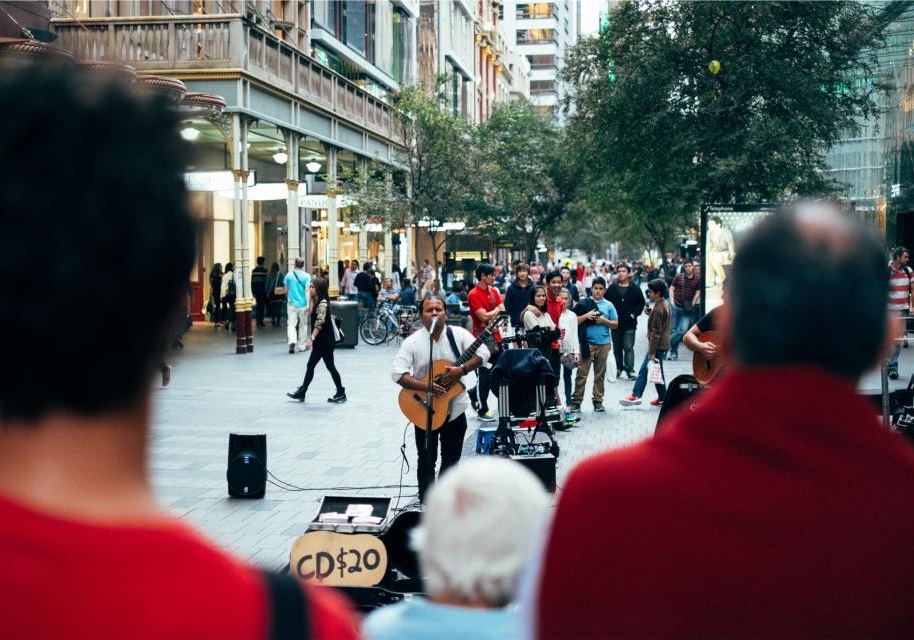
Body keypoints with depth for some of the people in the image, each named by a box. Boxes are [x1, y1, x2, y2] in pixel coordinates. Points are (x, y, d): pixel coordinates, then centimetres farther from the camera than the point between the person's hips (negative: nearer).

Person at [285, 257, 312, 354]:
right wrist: (308, 304, -16)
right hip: (302, 304, -1)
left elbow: (286, 290, 9)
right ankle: (302, 346, 18)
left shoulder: (289, 275, 1)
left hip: (291, 303, 1)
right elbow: (307, 290, -14)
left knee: (291, 324, 0)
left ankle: (292, 341, -24)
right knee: (303, 325, 12)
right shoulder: (306, 276, -6)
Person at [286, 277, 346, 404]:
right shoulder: (316, 302, 11)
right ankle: (301, 392, 14)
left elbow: (319, 324, -25)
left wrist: (311, 339, -28)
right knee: (310, 365, 10)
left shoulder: (323, 304, -18)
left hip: (326, 341, -10)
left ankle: (341, 393, 10)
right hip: (320, 341, 10)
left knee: (330, 366, 0)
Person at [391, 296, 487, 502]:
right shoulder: (412, 342, -11)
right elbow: (398, 373, -17)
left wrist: (462, 369, -24)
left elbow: (482, 353, -9)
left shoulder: (458, 334, -6)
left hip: (455, 407, 2)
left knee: (452, 459, 14)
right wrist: (424, 386, -28)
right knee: (427, 461, 5)